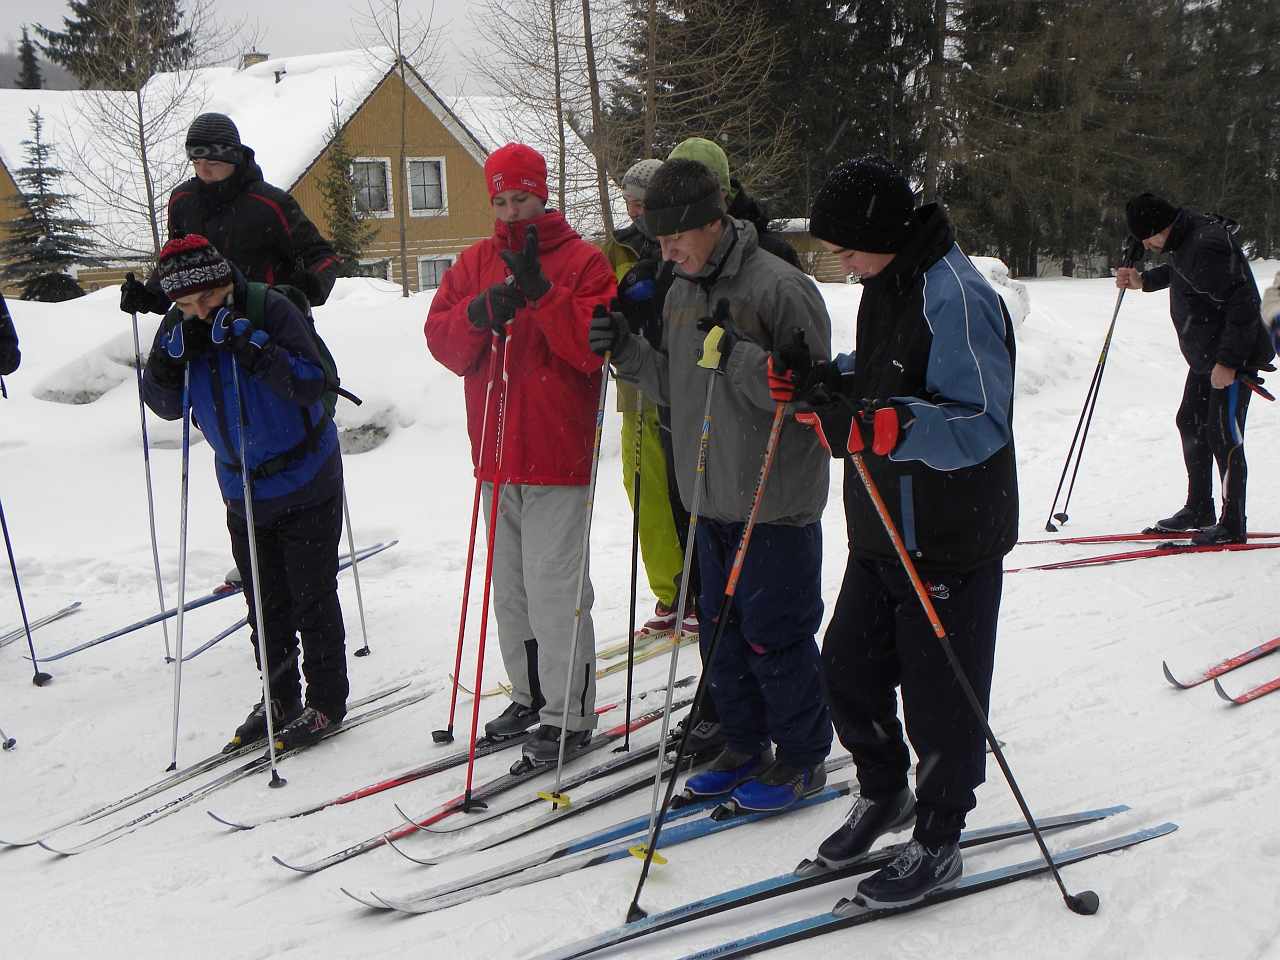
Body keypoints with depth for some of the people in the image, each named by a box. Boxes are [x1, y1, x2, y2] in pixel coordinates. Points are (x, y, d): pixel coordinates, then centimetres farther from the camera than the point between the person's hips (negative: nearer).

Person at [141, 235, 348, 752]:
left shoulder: (271, 309, -17)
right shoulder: (179, 326, 0)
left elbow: (310, 385, -24)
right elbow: (163, 403, 0)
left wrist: (251, 345, -32)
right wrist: (171, 354, -17)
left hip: (305, 485, -5)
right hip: (243, 492, 6)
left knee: (312, 598, 2)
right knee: (265, 603, 13)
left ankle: (327, 700, 15)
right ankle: (279, 698, 27)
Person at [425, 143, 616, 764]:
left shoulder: (583, 262, -2)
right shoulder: (474, 263, 13)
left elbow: (592, 346, -15)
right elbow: (442, 342, 3)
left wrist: (541, 292, -21)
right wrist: (480, 312, -16)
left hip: (557, 458, -6)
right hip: (496, 458, 6)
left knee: (553, 587, -7)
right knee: (508, 586, 13)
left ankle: (569, 714, 5)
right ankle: (530, 695, 28)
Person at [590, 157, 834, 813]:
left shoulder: (779, 286, -14)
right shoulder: (681, 291, 10)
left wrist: (737, 355, -29)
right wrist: (627, 353, 1)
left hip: (776, 500, -8)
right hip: (710, 497, 8)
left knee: (773, 637, 0)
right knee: (722, 634, 15)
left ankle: (803, 757, 18)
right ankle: (745, 746, 31)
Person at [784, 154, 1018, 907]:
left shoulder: (954, 298, -21)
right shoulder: (889, 284, 9)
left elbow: (982, 425, -27)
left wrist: (883, 426, -40)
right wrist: (825, 378, 2)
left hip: (949, 541, -9)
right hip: (883, 533, 9)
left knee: (939, 699, 5)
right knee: (848, 668, 16)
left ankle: (938, 843, 23)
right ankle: (884, 794, 39)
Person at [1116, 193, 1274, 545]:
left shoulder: (1206, 247, -27)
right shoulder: (1186, 237, 4)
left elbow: (1243, 304, -28)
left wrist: (1228, 361, -27)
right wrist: (1144, 280, 12)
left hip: (1233, 360, -11)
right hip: (1206, 357, 11)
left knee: (1222, 435, -7)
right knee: (1190, 423, 15)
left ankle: (1233, 525, 3)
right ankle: (1199, 510, 27)